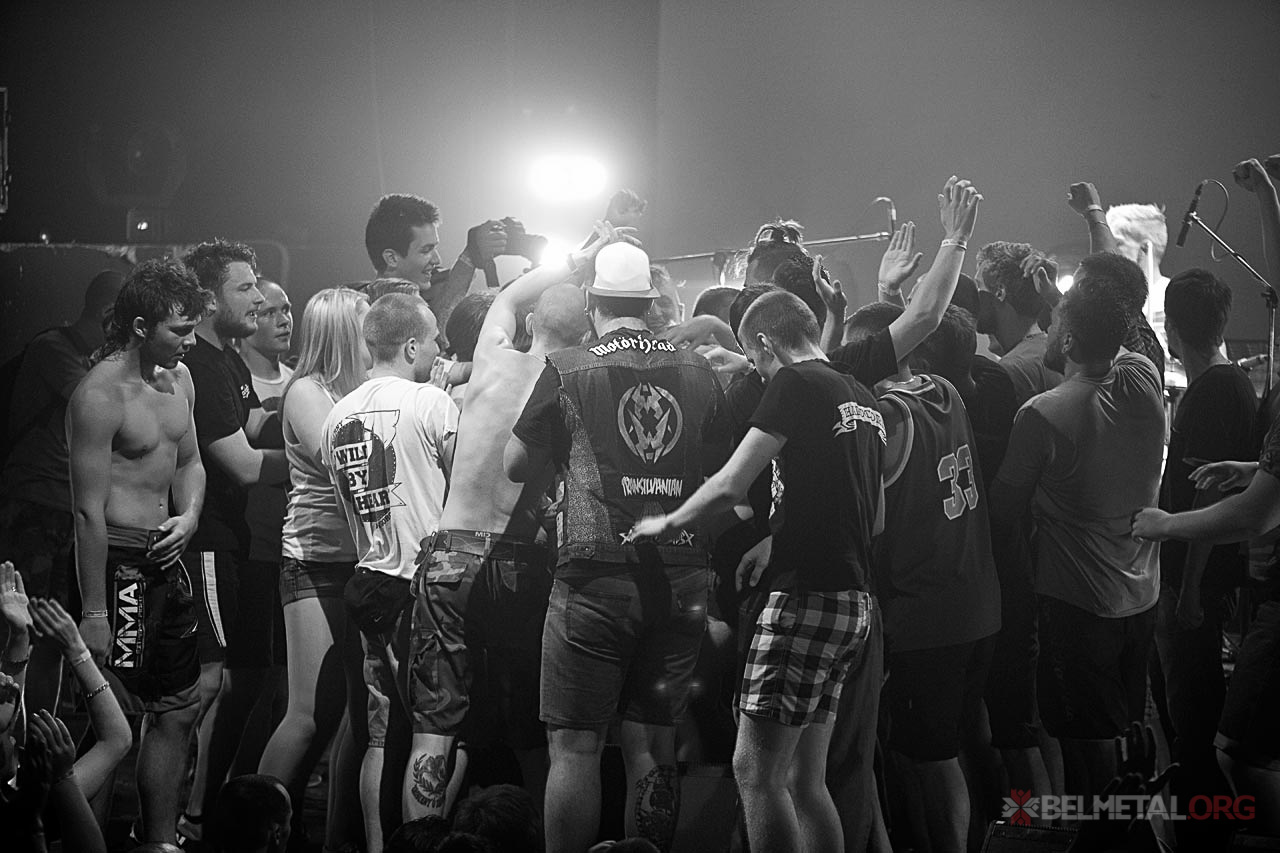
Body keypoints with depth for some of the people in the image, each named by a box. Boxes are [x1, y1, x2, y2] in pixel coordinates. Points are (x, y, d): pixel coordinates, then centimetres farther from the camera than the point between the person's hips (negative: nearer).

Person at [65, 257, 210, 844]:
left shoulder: (178, 377, 10)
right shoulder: (100, 395, -16)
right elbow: (89, 511, -18)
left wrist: (190, 513, 0)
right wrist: (93, 613, -19)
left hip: (166, 560, 9)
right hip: (118, 562, -9)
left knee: (177, 710, 14)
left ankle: (161, 839, 24)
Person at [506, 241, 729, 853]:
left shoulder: (568, 370, -4)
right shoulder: (699, 373, 6)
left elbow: (515, 467, 4)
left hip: (596, 578, -4)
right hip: (681, 578, 4)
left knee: (574, 747, 1)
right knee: (653, 744, 11)